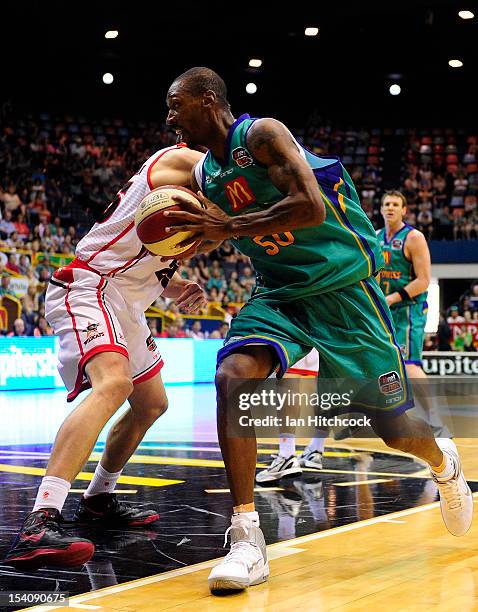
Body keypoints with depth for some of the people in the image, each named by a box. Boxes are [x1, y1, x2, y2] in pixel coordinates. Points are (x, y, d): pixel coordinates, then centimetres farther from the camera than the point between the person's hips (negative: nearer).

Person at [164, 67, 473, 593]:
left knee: (394, 428, 3)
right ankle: (247, 540, -22)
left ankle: (444, 464, 42)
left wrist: (227, 226, -26)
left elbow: (311, 207, -28)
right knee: (232, 376, -25)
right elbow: (214, 237, 24)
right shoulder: (205, 173, 7)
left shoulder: (262, 134, -16)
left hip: (341, 284, -5)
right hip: (279, 295, 6)